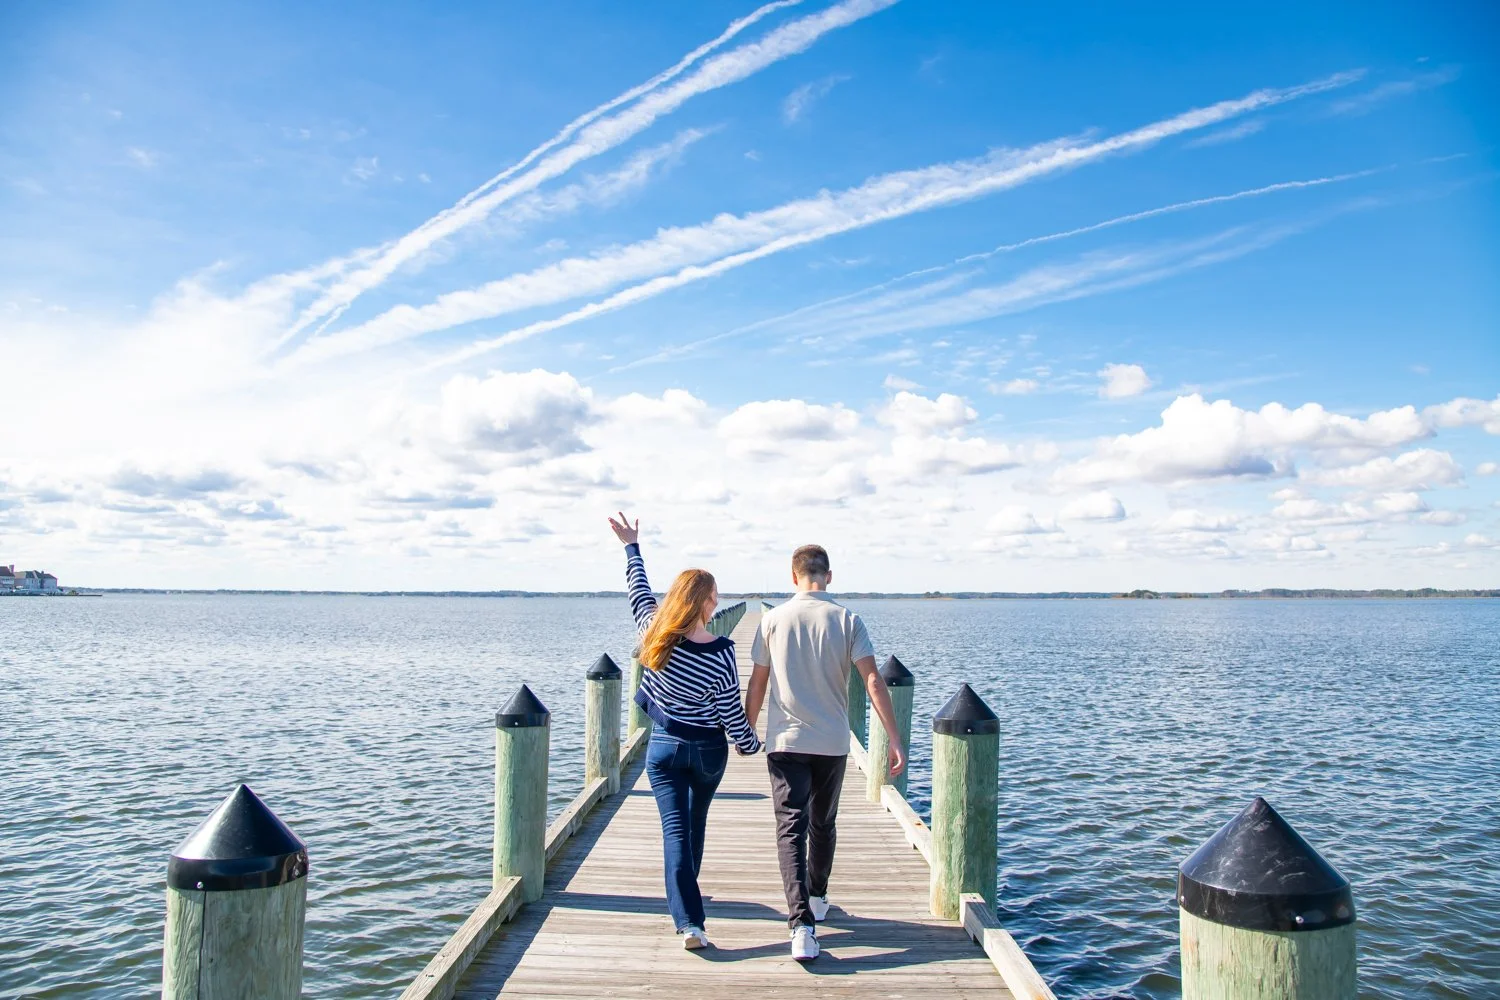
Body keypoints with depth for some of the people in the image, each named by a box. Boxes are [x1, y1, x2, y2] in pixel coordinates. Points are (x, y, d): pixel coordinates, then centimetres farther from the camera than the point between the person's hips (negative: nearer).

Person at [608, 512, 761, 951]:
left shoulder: (654, 634, -13)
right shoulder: (721, 655, -20)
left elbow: (639, 591, 5)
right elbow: (733, 714, -12)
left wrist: (632, 546, 18)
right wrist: (752, 743, 7)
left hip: (663, 747, 1)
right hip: (708, 750, -1)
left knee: (675, 829, 0)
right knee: (696, 823, 22)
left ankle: (688, 921, -9)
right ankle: (687, 895, 42)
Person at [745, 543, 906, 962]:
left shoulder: (773, 619, -3)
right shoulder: (847, 620, -4)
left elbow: (757, 684, 3)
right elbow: (873, 682, -11)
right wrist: (895, 740, -8)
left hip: (785, 740, -2)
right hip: (833, 743, 2)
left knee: (791, 828, -3)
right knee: (823, 824, 21)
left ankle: (802, 922, -17)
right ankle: (817, 899, 39)